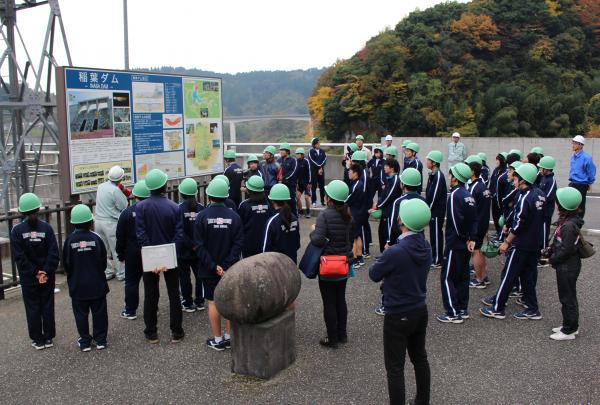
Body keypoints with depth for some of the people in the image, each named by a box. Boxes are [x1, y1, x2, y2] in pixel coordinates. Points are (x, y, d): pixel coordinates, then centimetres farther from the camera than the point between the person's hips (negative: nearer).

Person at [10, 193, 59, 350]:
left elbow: (19, 257, -13)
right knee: (47, 306, 12)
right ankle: (48, 338, 20)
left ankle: (38, 340, 18)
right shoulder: (46, 227, -8)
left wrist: (34, 272, -10)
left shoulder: (16, 230, -10)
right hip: (48, 276, 1)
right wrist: (46, 272, -10)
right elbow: (54, 253, -12)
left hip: (28, 278, -1)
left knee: (32, 308, 11)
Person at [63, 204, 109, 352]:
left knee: (81, 313, 10)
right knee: (99, 312, 10)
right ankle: (100, 339, 16)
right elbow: (104, 261, -3)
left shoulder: (69, 240, -10)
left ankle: (85, 341, 16)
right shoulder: (96, 238, -10)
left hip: (77, 285, 0)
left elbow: (66, 263, -3)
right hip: (97, 284, 0)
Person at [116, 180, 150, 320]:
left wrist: (121, 255, 4)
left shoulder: (127, 212, -9)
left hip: (133, 253, -2)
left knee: (131, 281, 7)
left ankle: (130, 311, 11)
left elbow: (120, 236, -5)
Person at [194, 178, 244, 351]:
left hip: (209, 269, -2)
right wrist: (227, 264, -12)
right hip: (230, 268, 2)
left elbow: (199, 246, -13)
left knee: (213, 302, 8)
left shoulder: (202, 216, -11)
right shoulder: (234, 216, -6)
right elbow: (238, 244, -10)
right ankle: (228, 337, 20)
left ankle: (217, 340, 14)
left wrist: (213, 266, -12)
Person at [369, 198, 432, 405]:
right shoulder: (426, 246, -5)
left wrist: (383, 258, 4)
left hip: (398, 316, -7)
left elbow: (374, 275, -11)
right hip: (421, 311, 8)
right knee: (420, 358, 23)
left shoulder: (395, 252, -29)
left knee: (395, 367, 6)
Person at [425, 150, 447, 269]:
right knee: (433, 233, 16)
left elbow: (434, 196, -22)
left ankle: (438, 261, 6)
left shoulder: (438, 176, -19)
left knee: (436, 234, -2)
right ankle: (433, 257, 27)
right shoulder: (432, 174, 10)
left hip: (437, 211, -9)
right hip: (433, 210, 9)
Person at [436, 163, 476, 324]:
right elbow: (473, 219, 9)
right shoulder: (468, 195, 10)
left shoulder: (455, 194, -17)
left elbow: (456, 221, -23)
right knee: (462, 276, 15)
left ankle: (453, 313, 0)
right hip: (465, 244, 9)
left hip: (455, 244, -9)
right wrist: (471, 238, 5)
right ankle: (463, 309, 24)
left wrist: (465, 238, -10)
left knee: (447, 277, -2)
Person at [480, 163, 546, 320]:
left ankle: (497, 308, 7)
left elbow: (518, 224, -21)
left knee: (508, 275, 0)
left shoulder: (525, 198, -21)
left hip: (522, 245, -8)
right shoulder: (540, 194, 5)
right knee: (528, 275, 15)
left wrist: (507, 242, -12)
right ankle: (532, 309, 21)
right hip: (535, 244, 8)